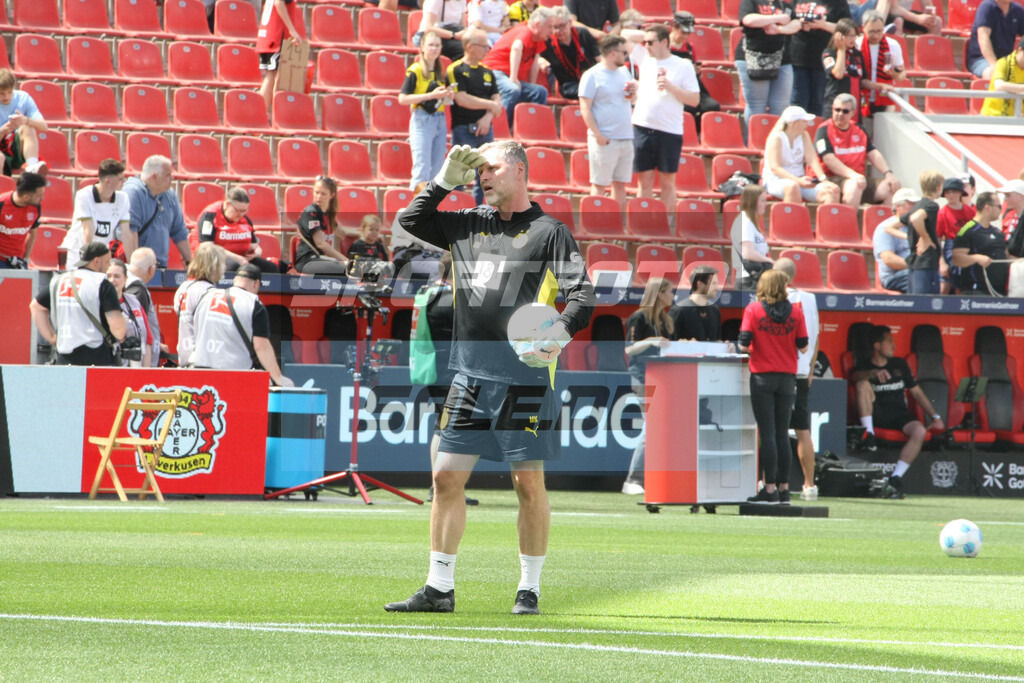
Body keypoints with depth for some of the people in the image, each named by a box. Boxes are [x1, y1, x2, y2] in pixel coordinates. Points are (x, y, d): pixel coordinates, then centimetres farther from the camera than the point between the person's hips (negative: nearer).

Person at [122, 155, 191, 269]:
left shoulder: (170, 196, 14)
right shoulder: (133, 192, -10)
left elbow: (180, 232, 22)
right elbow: (128, 231, -20)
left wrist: (189, 262, 21)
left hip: (161, 267, 6)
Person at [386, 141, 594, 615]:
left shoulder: (549, 232, 0)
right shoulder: (468, 224, 15)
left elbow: (581, 295, -5)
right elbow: (411, 221, 24)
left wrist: (560, 331, -23)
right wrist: (446, 180, 13)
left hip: (524, 378, -5)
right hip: (470, 376, 5)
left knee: (529, 484, 0)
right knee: (447, 477, 3)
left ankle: (529, 589, 9)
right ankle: (438, 589, 9)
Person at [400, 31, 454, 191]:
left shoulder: (440, 72, 15)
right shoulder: (415, 71, -5)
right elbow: (402, 99, -12)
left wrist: (447, 96, 1)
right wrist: (431, 95, -16)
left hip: (440, 121, 7)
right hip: (422, 120, -7)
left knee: (437, 172, 5)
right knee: (422, 170, -13)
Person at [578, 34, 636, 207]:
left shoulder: (624, 72, 14)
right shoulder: (592, 75, -7)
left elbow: (632, 101, 25)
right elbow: (585, 108, -11)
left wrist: (633, 93, 1)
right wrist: (598, 135, -18)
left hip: (626, 139, 7)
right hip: (605, 140, -7)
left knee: (621, 184, 9)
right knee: (600, 185, -3)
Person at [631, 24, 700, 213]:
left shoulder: (683, 66, 0)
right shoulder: (644, 58, 11)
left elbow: (695, 100, -3)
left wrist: (670, 87, -13)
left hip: (669, 132, -3)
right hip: (642, 127, 3)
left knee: (667, 182, 4)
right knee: (645, 180, 5)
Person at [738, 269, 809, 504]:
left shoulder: (753, 310, -6)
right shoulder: (795, 312, -1)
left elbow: (744, 345, -10)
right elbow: (803, 347, 1)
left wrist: (745, 348, 12)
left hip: (762, 377, -2)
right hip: (787, 377, 2)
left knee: (767, 433, -2)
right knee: (783, 433, 8)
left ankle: (770, 488, -5)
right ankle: (784, 487, 8)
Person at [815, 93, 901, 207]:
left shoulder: (859, 130, 18)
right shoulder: (824, 131, -3)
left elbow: (874, 154, 14)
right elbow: (829, 159, -15)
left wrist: (888, 173, -4)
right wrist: (852, 175, -27)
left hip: (859, 179, 7)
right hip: (833, 179, -7)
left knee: (891, 186, -11)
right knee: (854, 185, -38)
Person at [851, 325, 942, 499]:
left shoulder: (899, 364, 19)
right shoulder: (864, 367, 6)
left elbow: (916, 391, 19)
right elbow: (856, 376, -19)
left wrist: (935, 417, 9)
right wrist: (873, 373, -41)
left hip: (899, 415, 3)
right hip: (876, 416, -3)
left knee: (920, 431, -30)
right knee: (863, 385, -27)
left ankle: (896, 478, -32)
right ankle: (869, 434, -29)